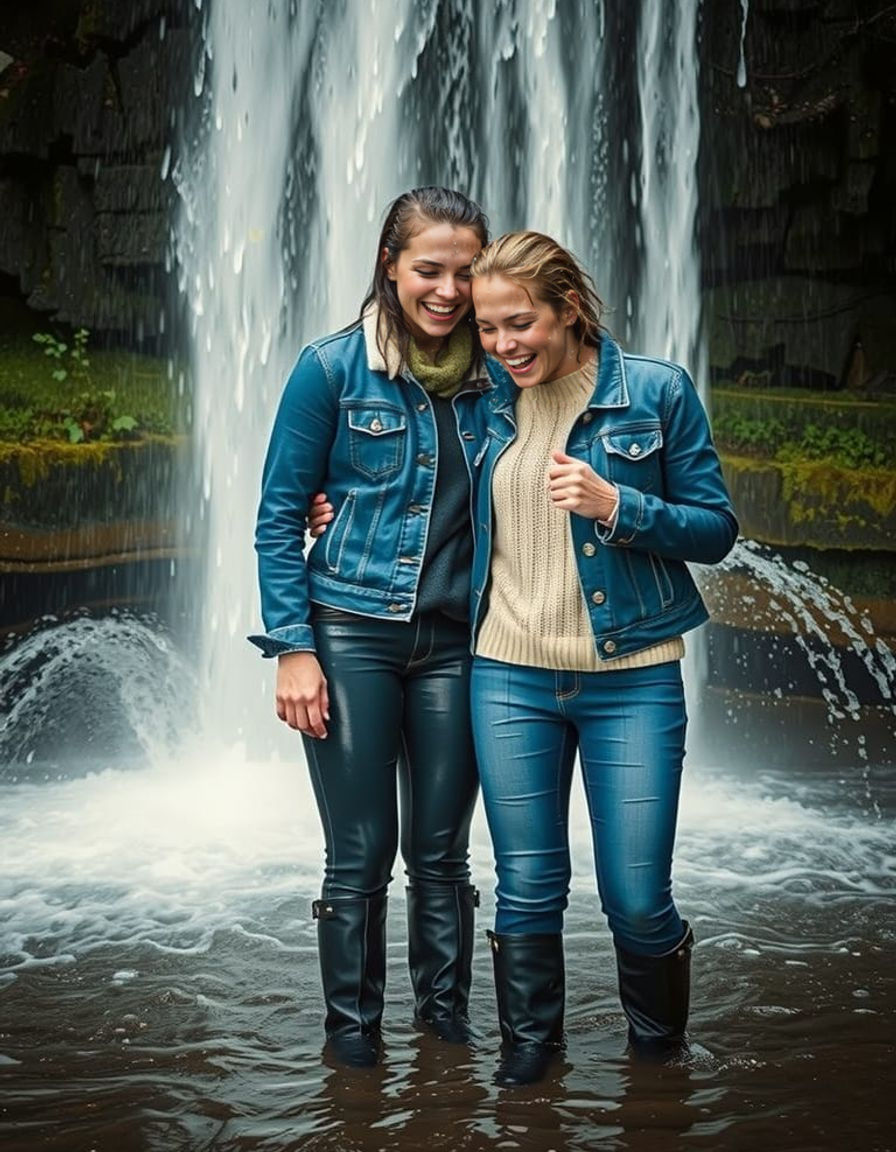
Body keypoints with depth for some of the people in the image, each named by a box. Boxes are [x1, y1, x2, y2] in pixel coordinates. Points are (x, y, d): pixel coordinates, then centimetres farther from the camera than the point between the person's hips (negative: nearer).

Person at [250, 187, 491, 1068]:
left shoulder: (491, 376, 4)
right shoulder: (332, 368, -4)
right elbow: (279, 516, -2)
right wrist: (292, 647, -8)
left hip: (453, 640, 3)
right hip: (349, 636, -2)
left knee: (442, 850, 10)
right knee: (360, 855, 4)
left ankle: (445, 1011, 29)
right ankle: (352, 1023, 23)